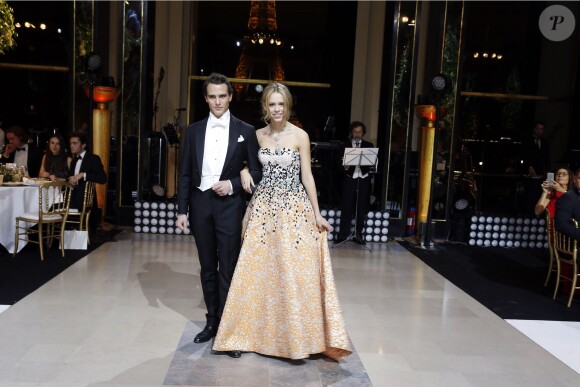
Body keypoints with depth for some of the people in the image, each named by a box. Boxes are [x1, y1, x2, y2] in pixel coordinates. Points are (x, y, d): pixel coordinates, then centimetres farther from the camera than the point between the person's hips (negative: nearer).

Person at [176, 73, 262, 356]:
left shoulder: (245, 131, 1)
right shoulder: (193, 130, 7)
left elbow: (256, 171, 2)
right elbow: (185, 174, 7)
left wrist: (233, 184, -14)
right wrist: (182, 210, 2)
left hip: (229, 205, -3)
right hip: (200, 204, 3)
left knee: (228, 269, -1)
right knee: (207, 268, 12)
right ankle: (212, 321, 25)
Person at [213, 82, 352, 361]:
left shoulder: (300, 136, -2)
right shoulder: (257, 135, 6)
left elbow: (307, 175, -1)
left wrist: (317, 213, -3)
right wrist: (244, 171, -2)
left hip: (294, 208, -3)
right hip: (263, 207, 3)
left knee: (294, 273, 0)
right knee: (259, 271, 6)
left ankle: (298, 335, 15)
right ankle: (260, 331, 22)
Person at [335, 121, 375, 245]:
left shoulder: (368, 146, 10)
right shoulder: (345, 145, 9)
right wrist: (344, 166, -18)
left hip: (363, 179, 1)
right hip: (349, 179, -1)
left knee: (361, 208, 4)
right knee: (346, 207, -2)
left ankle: (358, 234, 12)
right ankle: (343, 234, 5)